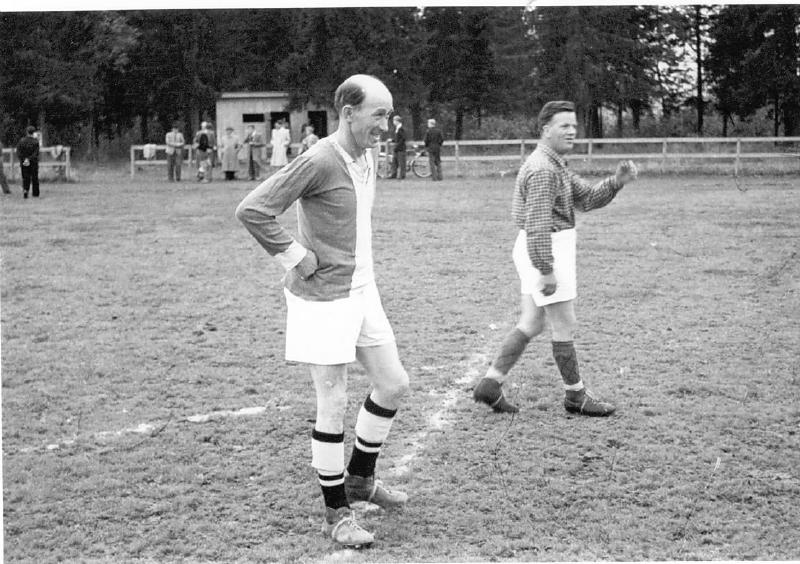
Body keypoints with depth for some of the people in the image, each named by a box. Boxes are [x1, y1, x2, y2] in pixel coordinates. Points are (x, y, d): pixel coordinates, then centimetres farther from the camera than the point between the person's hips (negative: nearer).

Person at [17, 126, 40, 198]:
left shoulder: (21, 141, 2)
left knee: (25, 178, 7)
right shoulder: (35, 141, -6)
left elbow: (18, 153, -6)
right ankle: (35, 194, 13)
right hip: (33, 163, -1)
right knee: (35, 178, 9)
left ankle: (25, 189, -14)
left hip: (23, 163, 1)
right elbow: (36, 153, -14)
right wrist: (29, 160, -16)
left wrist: (23, 160, -11)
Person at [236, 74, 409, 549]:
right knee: (334, 406, -1)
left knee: (394, 385, 11)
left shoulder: (368, 157, 8)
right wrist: (296, 257, -18)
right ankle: (337, 513, 13)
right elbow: (252, 210, -24)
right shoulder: (319, 161, -20)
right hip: (323, 298, -8)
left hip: (362, 290, 8)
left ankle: (359, 478, 30)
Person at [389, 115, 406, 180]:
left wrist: (397, 145, -19)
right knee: (394, 161, 10)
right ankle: (393, 174, 14)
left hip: (401, 148, -10)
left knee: (401, 162, -4)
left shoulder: (401, 129, -14)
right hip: (397, 148, 10)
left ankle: (401, 175, 0)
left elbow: (403, 139, -20)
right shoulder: (396, 128, 15)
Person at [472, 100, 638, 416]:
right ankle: (575, 395, 13)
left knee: (532, 324, 14)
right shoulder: (543, 170, -18)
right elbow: (537, 224, -24)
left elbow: (587, 199, 14)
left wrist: (617, 182, -3)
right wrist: (546, 271, -25)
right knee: (564, 327, 1)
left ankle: (490, 384, 15)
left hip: (543, 252, 11)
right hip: (545, 253, -11)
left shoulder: (556, 166, 16)